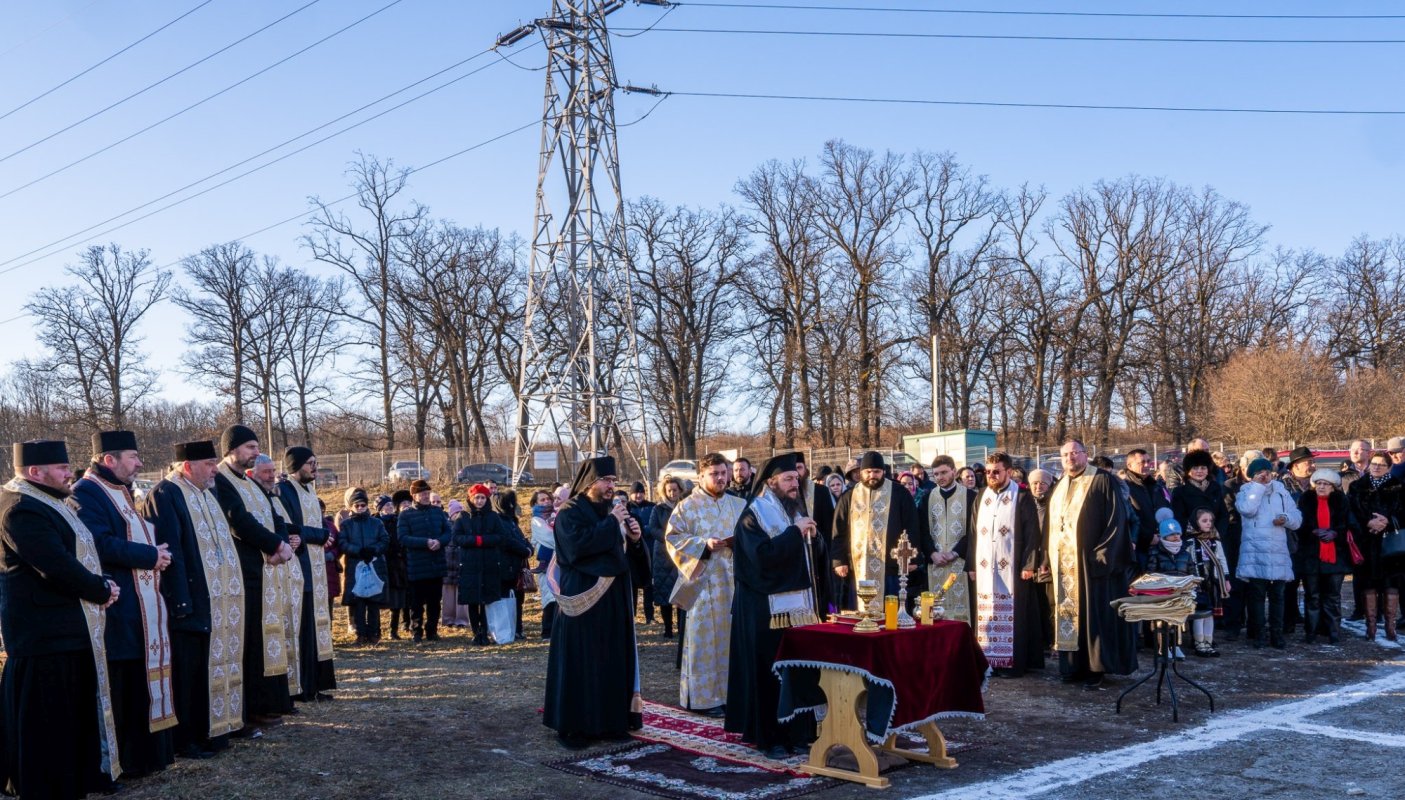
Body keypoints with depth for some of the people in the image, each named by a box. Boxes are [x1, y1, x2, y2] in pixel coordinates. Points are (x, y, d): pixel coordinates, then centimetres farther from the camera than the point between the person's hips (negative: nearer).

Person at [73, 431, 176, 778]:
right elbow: (101, 544, -24)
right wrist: (151, 556, -15)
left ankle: (143, 752, 22)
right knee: (118, 687, -4)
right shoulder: (87, 492, -13)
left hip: (140, 607, 10)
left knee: (140, 681, 14)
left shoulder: (121, 491, 17)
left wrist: (158, 553, 4)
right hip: (117, 610, -10)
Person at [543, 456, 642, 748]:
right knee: (580, 662, -3)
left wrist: (633, 535, -4)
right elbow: (577, 544, -25)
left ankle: (610, 721, 16)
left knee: (614, 658, 8)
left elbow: (623, 551, 18)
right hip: (583, 596, -7)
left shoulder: (611, 510, 14)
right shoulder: (570, 512, -7)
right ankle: (574, 726, 4)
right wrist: (611, 524, -19)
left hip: (613, 596, 7)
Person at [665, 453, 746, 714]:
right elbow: (673, 537, -7)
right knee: (705, 638, -2)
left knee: (732, 635, 7)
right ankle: (704, 696, 5)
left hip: (734, 580, 4)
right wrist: (704, 544, -18)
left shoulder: (739, 505, 11)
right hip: (704, 581, -4)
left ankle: (730, 691, 16)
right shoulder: (688, 506, -2)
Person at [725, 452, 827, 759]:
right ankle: (769, 737, 6)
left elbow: (817, 554, 14)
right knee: (770, 674, -3)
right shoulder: (753, 516, -7)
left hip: (800, 606, 6)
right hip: (767, 610, -6)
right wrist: (795, 532, -19)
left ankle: (797, 733, 14)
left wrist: (813, 535, -6)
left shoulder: (798, 512, 15)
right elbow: (762, 555, -20)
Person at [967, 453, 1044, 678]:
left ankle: (1013, 662, 3)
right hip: (984, 568, 4)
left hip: (1012, 568, -4)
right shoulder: (981, 497, 12)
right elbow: (973, 533, 13)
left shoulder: (1022, 497, -2)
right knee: (985, 615, 4)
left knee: (1012, 615, -2)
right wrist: (971, 564, 8)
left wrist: (1029, 565, -12)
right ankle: (988, 660, 9)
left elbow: (1032, 533, -5)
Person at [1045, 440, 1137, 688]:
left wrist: (1104, 554, -17)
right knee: (1067, 611, 7)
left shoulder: (1102, 481, -5)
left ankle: (1095, 667, 4)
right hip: (1063, 563, 6)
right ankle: (1073, 665, 14)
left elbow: (1116, 518, -11)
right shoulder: (1058, 488, 16)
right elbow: (1050, 526, 19)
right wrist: (1049, 559, 11)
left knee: (1094, 613, -3)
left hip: (1090, 561, -6)